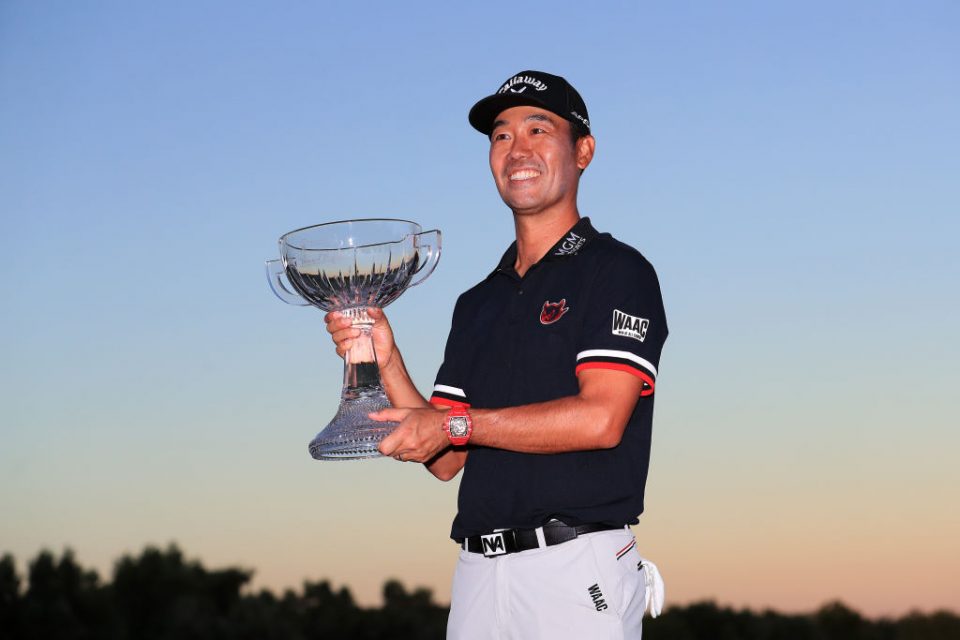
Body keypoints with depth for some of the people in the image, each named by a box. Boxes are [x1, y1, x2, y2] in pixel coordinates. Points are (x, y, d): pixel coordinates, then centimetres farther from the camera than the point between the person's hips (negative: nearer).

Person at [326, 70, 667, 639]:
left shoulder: (618, 272, -1)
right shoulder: (478, 304, 18)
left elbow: (600, 418, -14)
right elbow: (446, 462, 13)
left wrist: (457, 424, -10)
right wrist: (387, 362, -1)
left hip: (578, 569, -6)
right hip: (479, 571, 6)